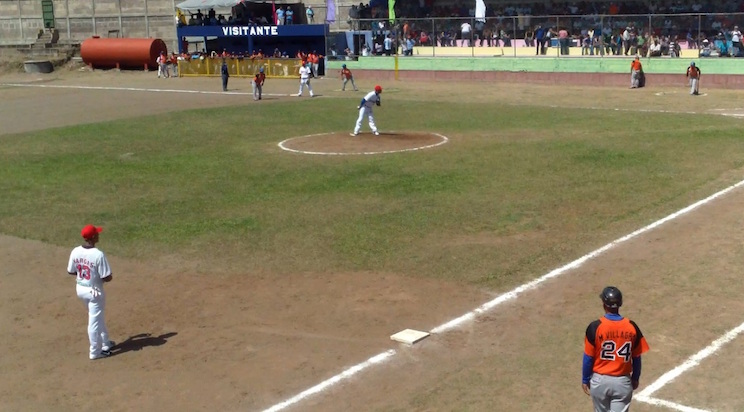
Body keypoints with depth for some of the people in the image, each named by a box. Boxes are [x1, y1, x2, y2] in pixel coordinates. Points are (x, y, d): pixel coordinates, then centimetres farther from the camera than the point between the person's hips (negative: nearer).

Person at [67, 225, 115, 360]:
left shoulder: (75, 252, -7)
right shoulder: (98, 255, -26)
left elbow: (71, 271, 5)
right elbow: (107, 278, -23)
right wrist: (110, 277, 0)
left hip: (80, 289, 7)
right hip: (94, 291, -7)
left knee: (98, 317, 24)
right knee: (95, 321, 8)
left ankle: (105, 343, 39)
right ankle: (95, 352, 21)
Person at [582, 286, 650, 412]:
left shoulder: (595, 327, -15)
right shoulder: (632, 327, -8)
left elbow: (588, 358, -9)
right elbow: (636, 358, 1)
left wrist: (585, 380, 5)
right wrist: (635, 378, 17)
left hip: (600, 380, -1)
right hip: (623, 382, 1)